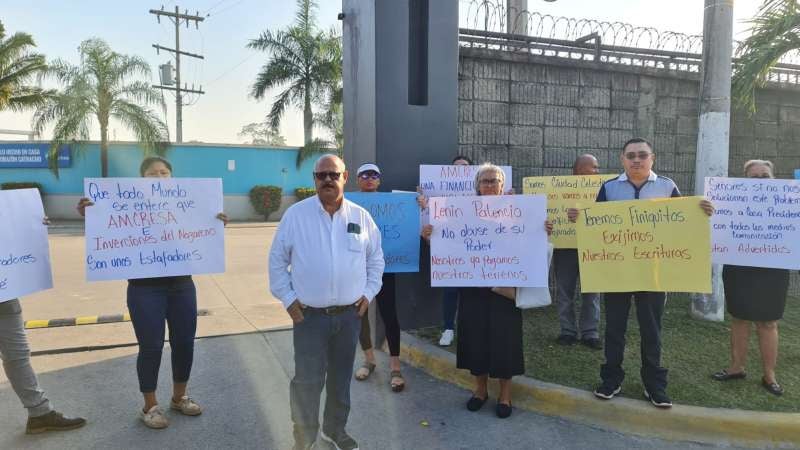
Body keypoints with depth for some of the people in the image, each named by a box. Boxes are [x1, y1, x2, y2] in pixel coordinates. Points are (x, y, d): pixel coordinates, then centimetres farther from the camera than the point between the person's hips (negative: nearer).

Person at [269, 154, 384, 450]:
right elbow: (277, 260, 0)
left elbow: (376, 259, 12)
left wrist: (368, 293, 4)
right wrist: (288, 299, -5)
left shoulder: (361, 216, 2)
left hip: (350, 314, 3)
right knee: (307, 381, 0)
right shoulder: (295, 214, -5)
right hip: (309, 314, -3)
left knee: (341, 377, 17)